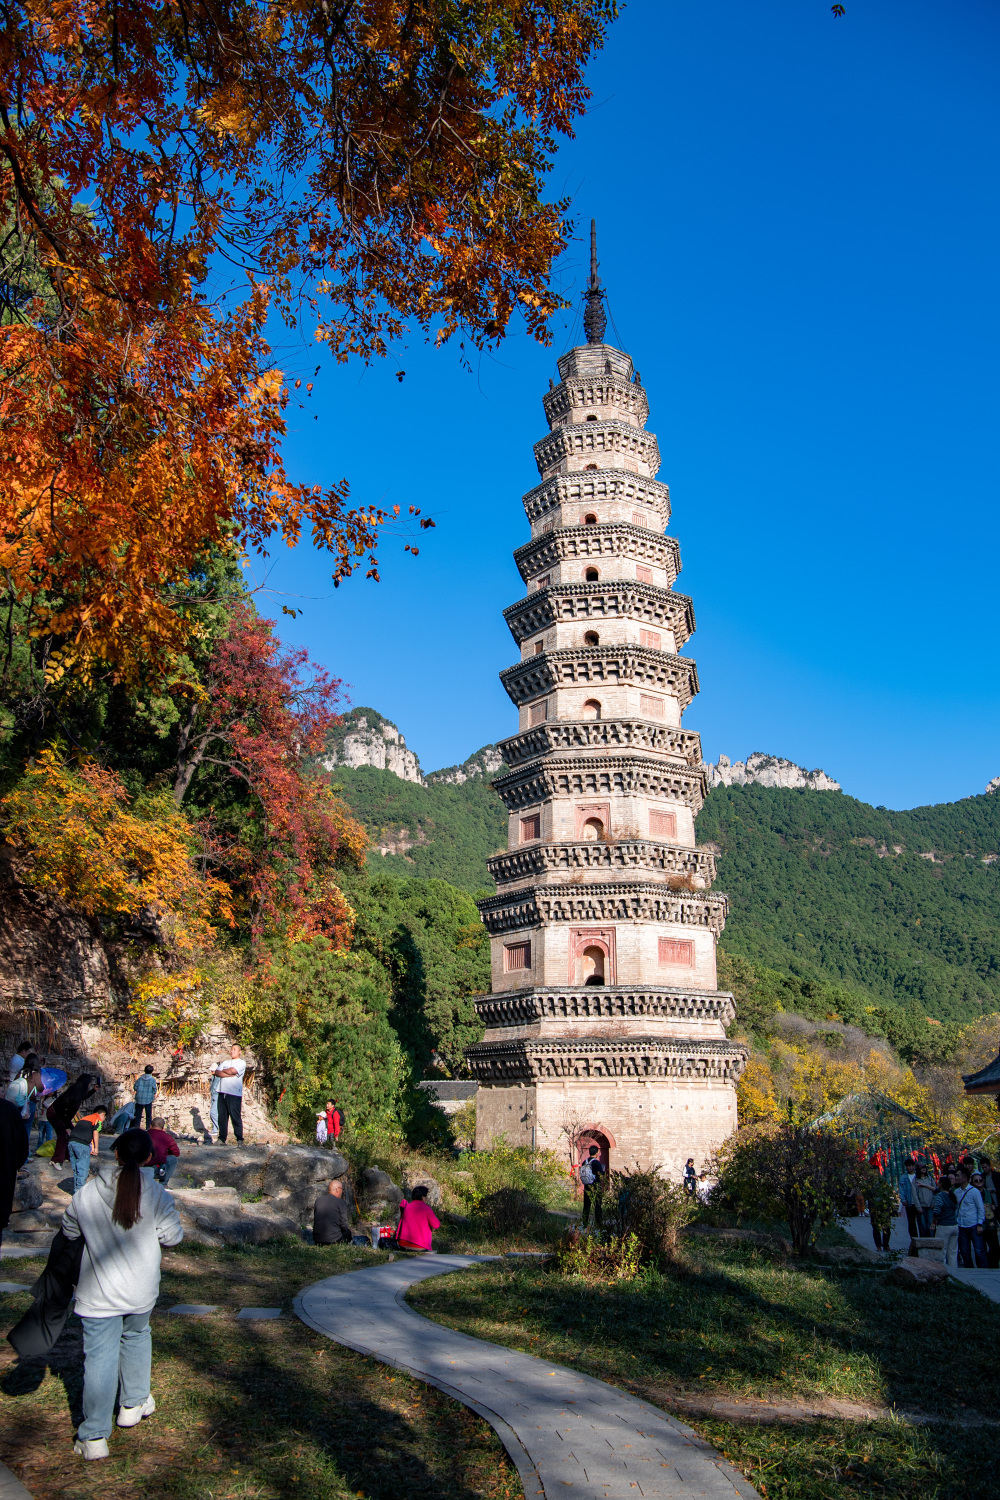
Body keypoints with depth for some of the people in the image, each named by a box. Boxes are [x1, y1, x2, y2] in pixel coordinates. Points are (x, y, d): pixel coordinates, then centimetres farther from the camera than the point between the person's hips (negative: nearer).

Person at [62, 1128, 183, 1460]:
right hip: (141, 1292, 1)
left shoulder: (86, 1194, -11)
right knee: (136, 1336, 26)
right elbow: (172, 1236, -6)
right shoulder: (156, 1195, -13)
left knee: (100, 1357, 5)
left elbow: (70, 1231, 5)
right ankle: (134, 1403, 38)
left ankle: (94, 1436, 6)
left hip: (98, 1294, -1)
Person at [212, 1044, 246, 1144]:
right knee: (222, 1117, 4)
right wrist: (229, 1074, -8)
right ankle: (222, 1138, 11)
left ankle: (239, 1139, -4)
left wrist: (223, 1070, 7)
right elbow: (217, 1072, 6)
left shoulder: (241, 1062, 5)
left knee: (236, 1117, -7)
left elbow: (232, 1071, -11)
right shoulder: (225, 1063, 23)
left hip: (234, 1094, -6)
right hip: (222, 1092, 6)